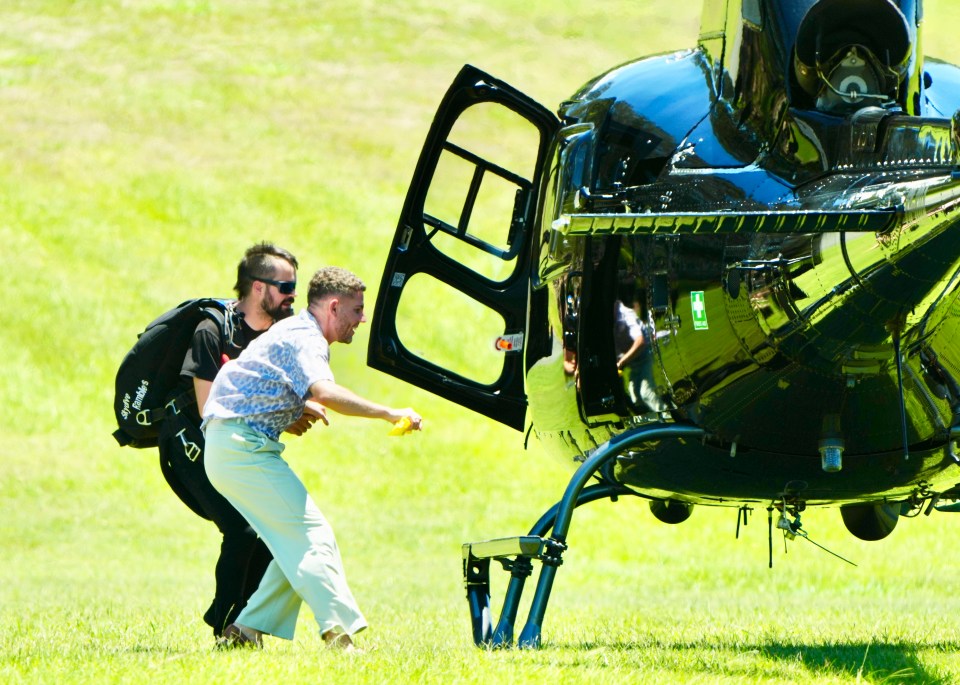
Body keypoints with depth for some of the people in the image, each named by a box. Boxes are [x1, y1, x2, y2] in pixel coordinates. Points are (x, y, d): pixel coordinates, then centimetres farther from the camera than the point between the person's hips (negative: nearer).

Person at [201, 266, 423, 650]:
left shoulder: (296, 333, 22)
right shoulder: (304, 340, -12)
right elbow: (325, 393, -30)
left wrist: (303, 411, 5)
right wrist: (389, 414, -28)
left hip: (230, 448, 10)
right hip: (242, 444, -10)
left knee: (297, 543, 9)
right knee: (311, 536, -15)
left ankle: (247, 631, 8)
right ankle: (340, 633, -22)